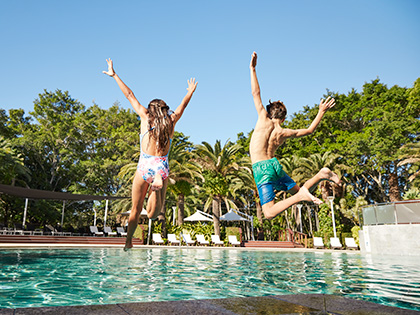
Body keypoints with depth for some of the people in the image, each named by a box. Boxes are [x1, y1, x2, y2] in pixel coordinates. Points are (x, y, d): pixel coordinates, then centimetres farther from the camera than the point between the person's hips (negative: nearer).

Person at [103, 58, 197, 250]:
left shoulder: (145, 117, 8)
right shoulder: (171, 120, 12)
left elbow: (129, 95, 17)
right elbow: (183, 104, 29)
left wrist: (114, 75, 27)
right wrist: (191, 91, 48)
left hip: (144, 167, -1)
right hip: (162, 168, 1)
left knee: (135, 209, 15)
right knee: (152, 214, 5)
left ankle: (128, 242, 20)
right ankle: (157, 186, -23)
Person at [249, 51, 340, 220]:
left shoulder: (264, 120, -4)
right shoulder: (285, 133, 7)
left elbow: (256, 93, -1)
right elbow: (309, 130, 22)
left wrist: (252, 69, 5)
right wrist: (321, 112, 27)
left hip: (261, 168, -5)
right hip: (275, 165, 5)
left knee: (269, 213, -9)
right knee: (298, 190, 26)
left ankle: (300, 196, -27)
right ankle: (321, 175, 2)